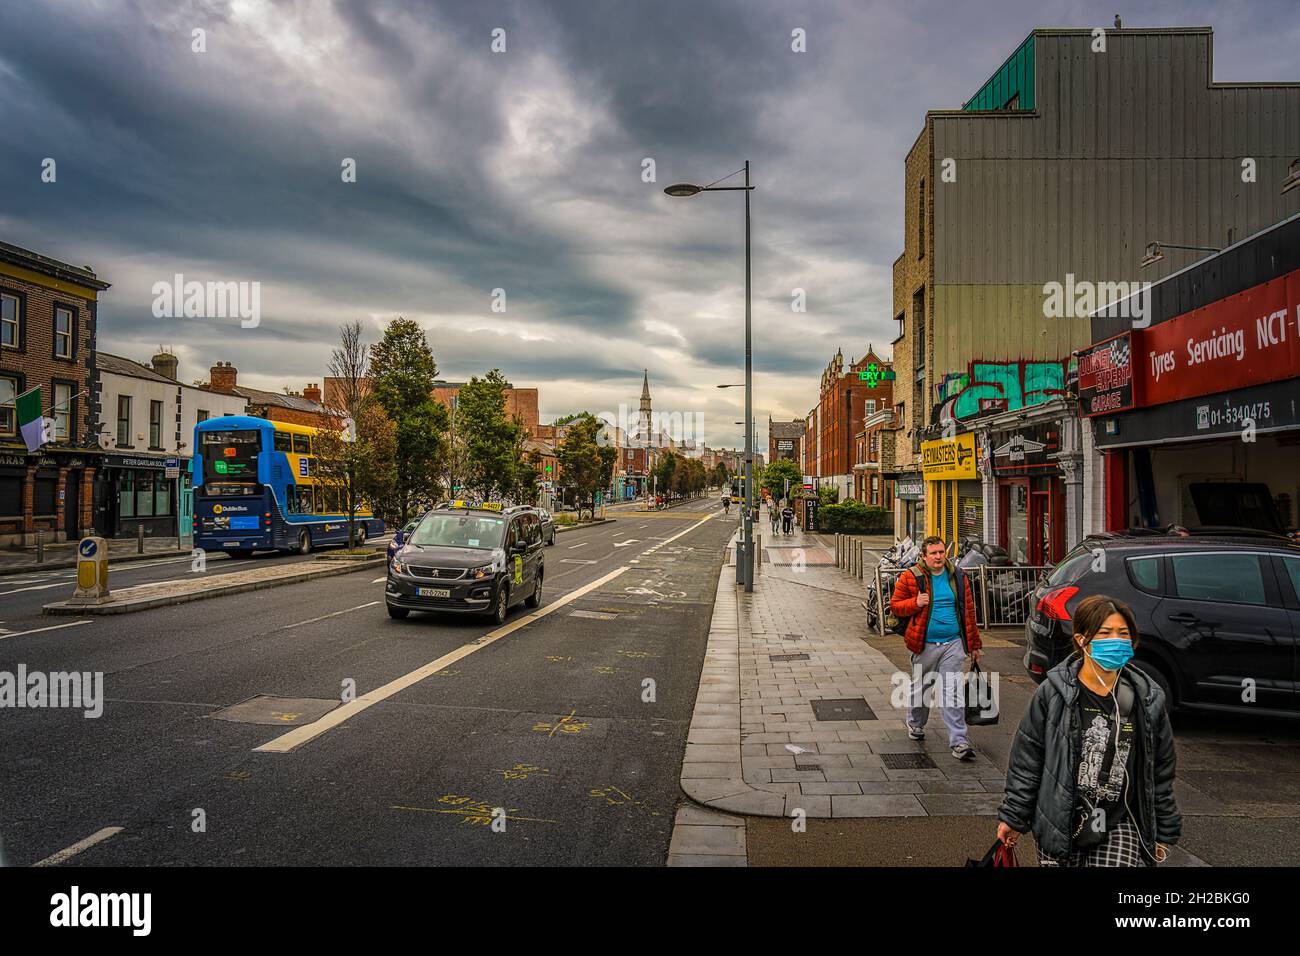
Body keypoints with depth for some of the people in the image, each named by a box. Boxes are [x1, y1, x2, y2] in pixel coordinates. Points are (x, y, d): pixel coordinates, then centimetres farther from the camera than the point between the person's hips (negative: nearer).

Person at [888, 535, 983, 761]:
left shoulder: (958, 576, 6)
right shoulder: (911, 577, -4)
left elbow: (969, 611, 11)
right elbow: (895, 605, 2)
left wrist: (974, 643, 12)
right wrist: (915, 603, -18)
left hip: (953, 643, 1)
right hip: (925, 644, -1)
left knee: (953, 692, -3)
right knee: (921, 687, 14)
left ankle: (959, 742, 0)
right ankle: (915, 724, 39)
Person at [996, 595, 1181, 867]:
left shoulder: (1149, 700, -2)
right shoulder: (1053, 694, -11)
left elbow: (1160, 772, 8)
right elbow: (1026, 760, -4)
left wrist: (1164, 832, 13)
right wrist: (1013, 817, -1)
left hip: (1121, 826, 1)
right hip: (1060, 826, -1)